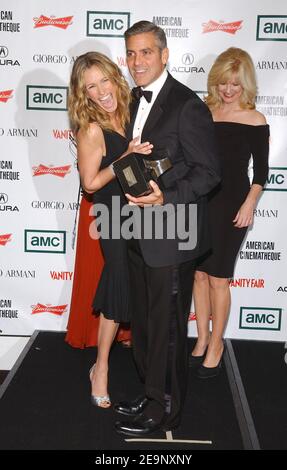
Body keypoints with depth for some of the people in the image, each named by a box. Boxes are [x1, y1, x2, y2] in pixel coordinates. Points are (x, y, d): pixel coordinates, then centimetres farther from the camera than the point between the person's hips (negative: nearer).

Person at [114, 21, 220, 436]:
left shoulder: (187, 106, -15)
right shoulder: (135, 101, 11)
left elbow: (208, 172, -16)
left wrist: (165, 199, -26)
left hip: (171, 238, -8)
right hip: (139, 236, 8)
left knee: (167, 328, 6)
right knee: (143, 323, 19)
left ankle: (164, 410, 25)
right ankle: (151, 394, 38)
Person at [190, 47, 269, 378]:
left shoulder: (254, 121, -3)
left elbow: (261, 171, -1)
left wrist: (249, 204, -12)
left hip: (231, 204, -3)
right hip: (200, 201, 3)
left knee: (218, 276, 2)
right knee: (199, 273, 9)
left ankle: (216, 343, 19)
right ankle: (202, 338, 25)